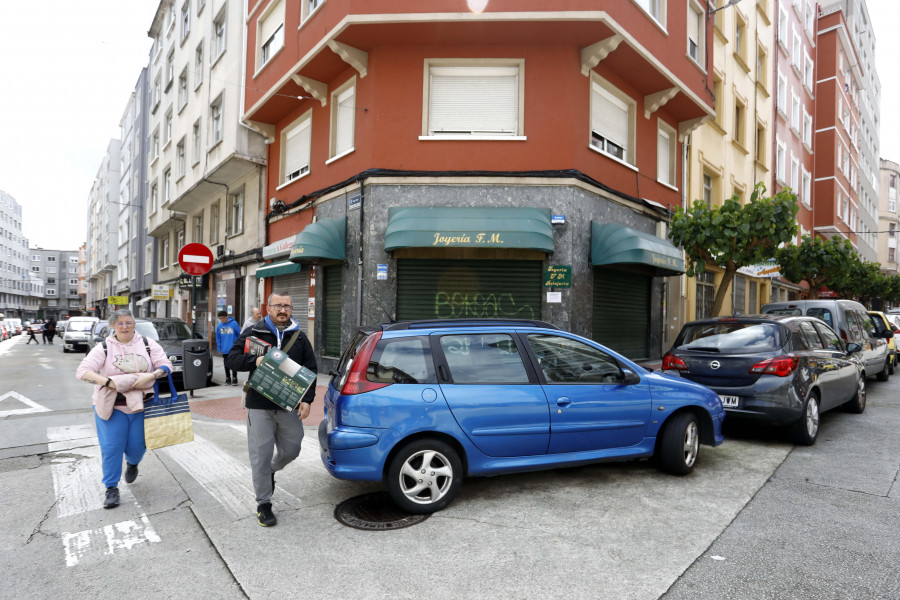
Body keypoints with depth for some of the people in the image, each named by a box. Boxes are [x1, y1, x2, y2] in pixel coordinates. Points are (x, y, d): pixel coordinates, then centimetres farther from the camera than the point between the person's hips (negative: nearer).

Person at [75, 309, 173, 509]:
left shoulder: (147, 344, 0)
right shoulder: (104, 348, -4)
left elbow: (166, 365, -3)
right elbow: (82, 372, -11)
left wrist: (150, 376, -21)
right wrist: (108, 382, -25)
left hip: (141, 405, 1)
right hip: (111, 407, -1)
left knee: (137, 446, 7)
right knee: (111, 448, 0)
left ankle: (132, 463, 43)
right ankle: (111, 488, 17)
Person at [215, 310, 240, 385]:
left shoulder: (234, 323, -11)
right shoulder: (219, 326, 2)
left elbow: (239, 334, -4)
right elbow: (218, 338, 8)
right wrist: (219, 349, 6)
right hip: (224, 350, 4)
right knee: (226, 365, 13)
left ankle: (234, 379, 13)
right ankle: (228, 379, 24)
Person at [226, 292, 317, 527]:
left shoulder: (300, 338, 7)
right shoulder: (253, 333, 2)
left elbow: (310, 370, 7)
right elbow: (231, 359, -2)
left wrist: (307, 400, -4)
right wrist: (254, 360, -22)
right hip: (260, 407, -2)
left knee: (290, 451, 12)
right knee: (261, 456, 3)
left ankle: (271, 471, 45)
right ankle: (263, 504, 20)